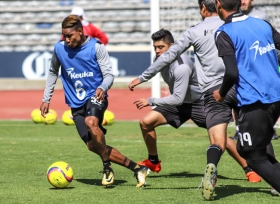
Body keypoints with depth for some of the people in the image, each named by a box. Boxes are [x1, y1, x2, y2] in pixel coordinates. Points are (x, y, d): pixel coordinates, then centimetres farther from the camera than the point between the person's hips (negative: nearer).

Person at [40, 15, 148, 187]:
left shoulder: (96, 47, -9)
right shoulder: (59, 48, 2)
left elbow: (109, 75, -9)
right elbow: (53, 72, 19)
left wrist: (102, 88, -31)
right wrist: (46, 99, 17)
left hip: (95, 97, -4)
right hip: (76, 103, 4)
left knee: (91, 121, -37)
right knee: (93, 146, -9)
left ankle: (107, 167, -21)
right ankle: (136, 168, -1)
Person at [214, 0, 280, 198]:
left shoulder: (224, 33, -8)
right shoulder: (263, 24, 10)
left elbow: (232, 73, -16)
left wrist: (221, 93, 3)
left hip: (254, 102, -7)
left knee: (254, 156, 3)